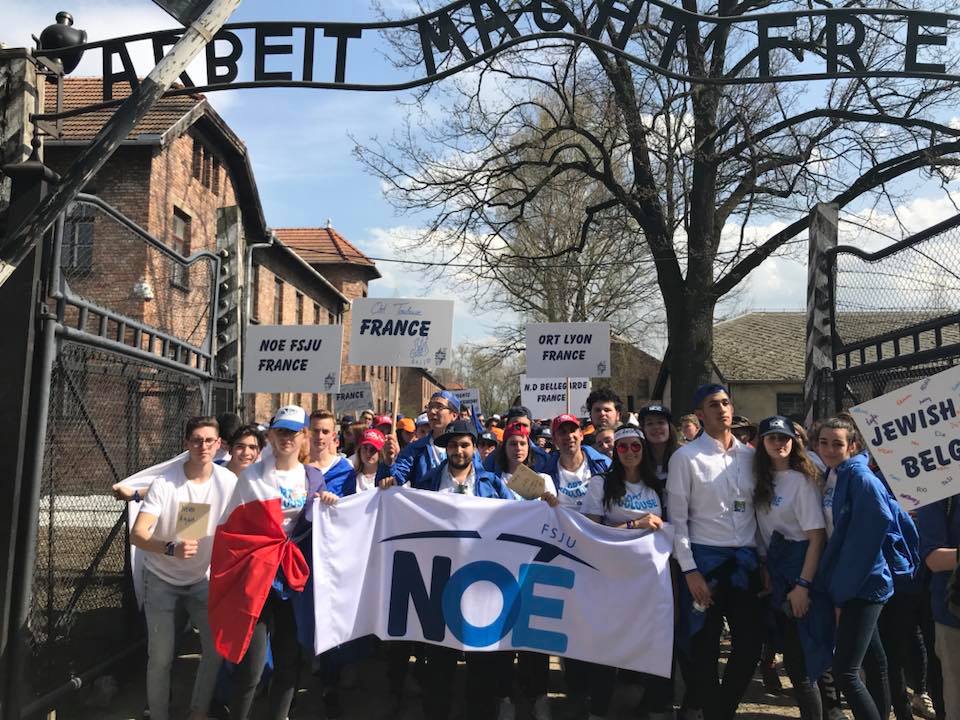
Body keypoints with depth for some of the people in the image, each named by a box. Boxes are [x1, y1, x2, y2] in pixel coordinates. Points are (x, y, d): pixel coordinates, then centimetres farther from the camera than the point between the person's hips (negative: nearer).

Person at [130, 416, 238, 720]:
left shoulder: (229, 482, -13)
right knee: (161, 657, -3)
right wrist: (171, 548, -45)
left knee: (217, 648, -1)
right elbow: (137, 535, -28)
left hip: (203, 578, 3)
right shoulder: (164, 484, -21)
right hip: (162, 579, -3)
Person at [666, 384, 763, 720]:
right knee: (705, 646, 4)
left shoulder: (749, 455, 9)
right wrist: (689, 570, -12)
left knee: (751, 642, 8)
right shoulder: (685, 457, -4)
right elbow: (677, 519, -6)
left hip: (746, 559, 4)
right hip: (704, 558, -4)